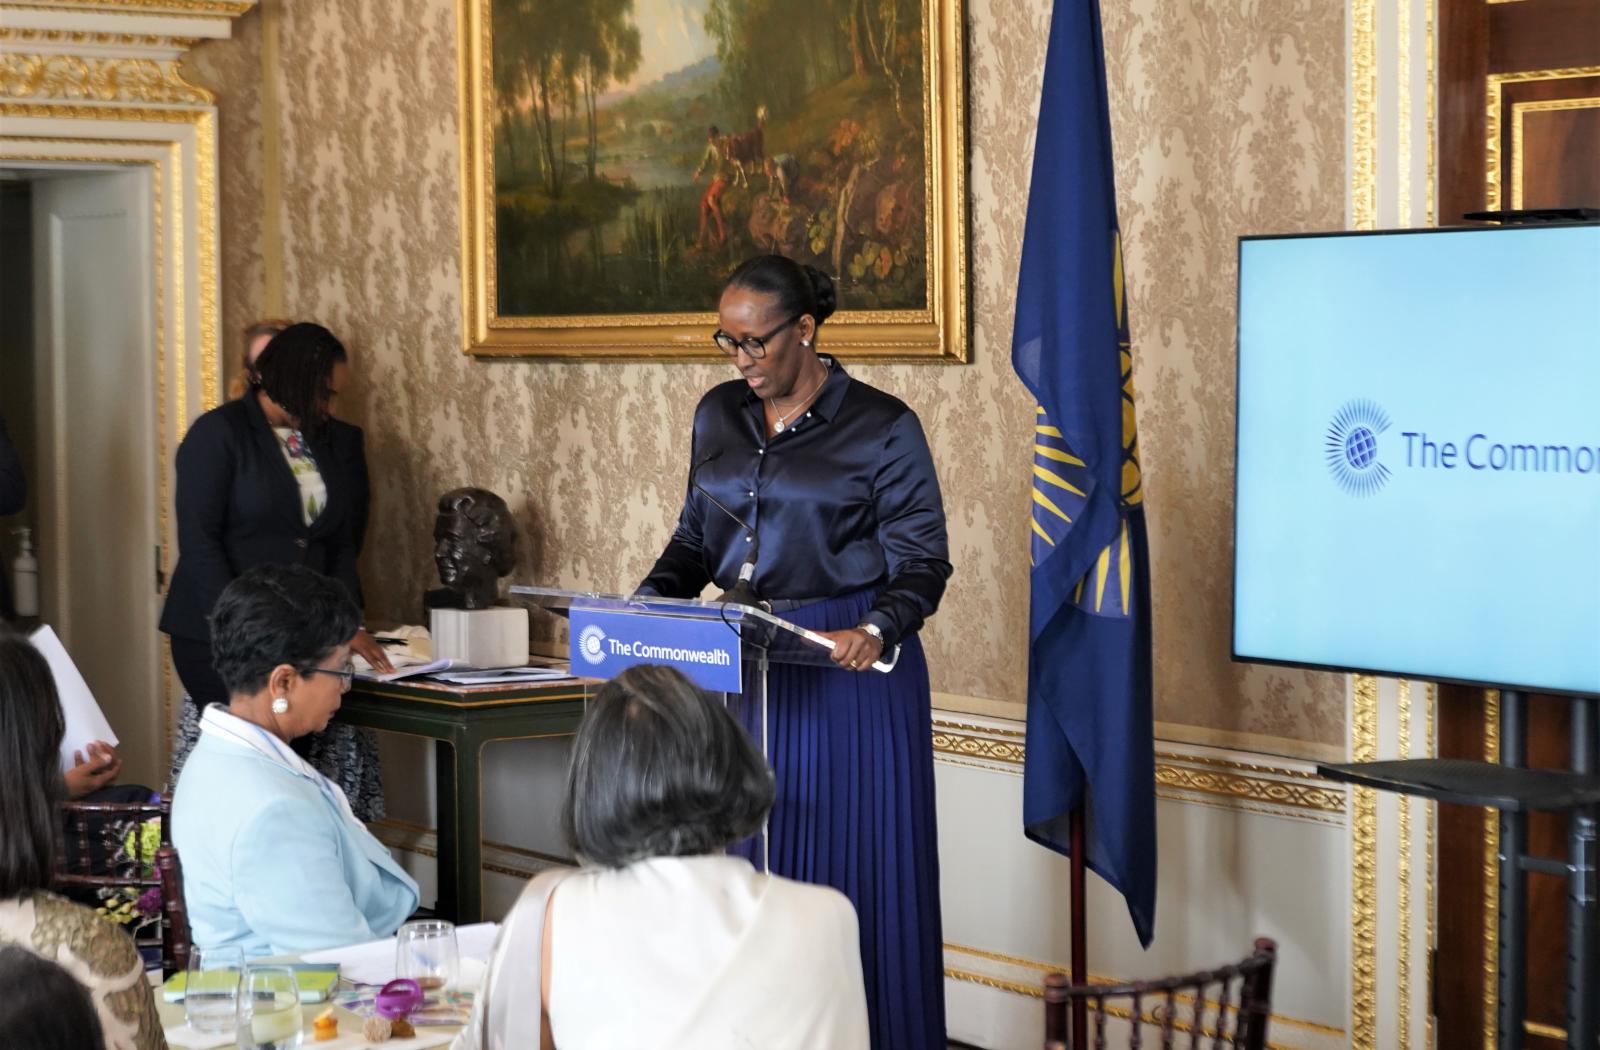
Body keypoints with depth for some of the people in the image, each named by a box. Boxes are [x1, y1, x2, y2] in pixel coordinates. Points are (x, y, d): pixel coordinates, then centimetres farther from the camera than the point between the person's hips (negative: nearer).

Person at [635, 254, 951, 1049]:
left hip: (850, 671, -5)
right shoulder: (719, 417, 9)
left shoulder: (880, 428, -7)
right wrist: (648, 602, -3)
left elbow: (922, 563, -8)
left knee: (856, 872, -1)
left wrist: (877, 632, -27)